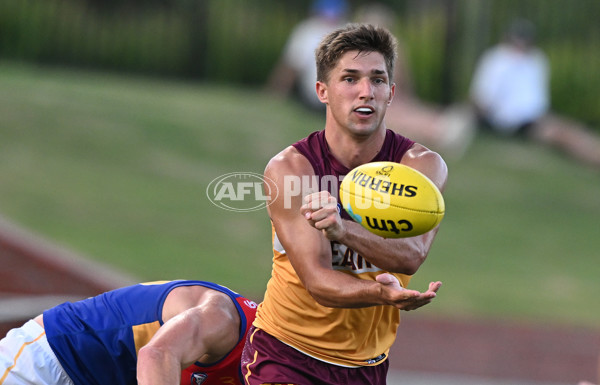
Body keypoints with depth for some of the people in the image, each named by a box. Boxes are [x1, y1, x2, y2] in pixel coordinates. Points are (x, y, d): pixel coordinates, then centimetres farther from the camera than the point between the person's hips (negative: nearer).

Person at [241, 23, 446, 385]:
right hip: (286, 354, -3)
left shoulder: (422, 165, -9)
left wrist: (344, 230, -46)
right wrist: (383, 294, -44)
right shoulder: (289, 169, -15)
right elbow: (317, 280, -23)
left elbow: (412, 255, -27)